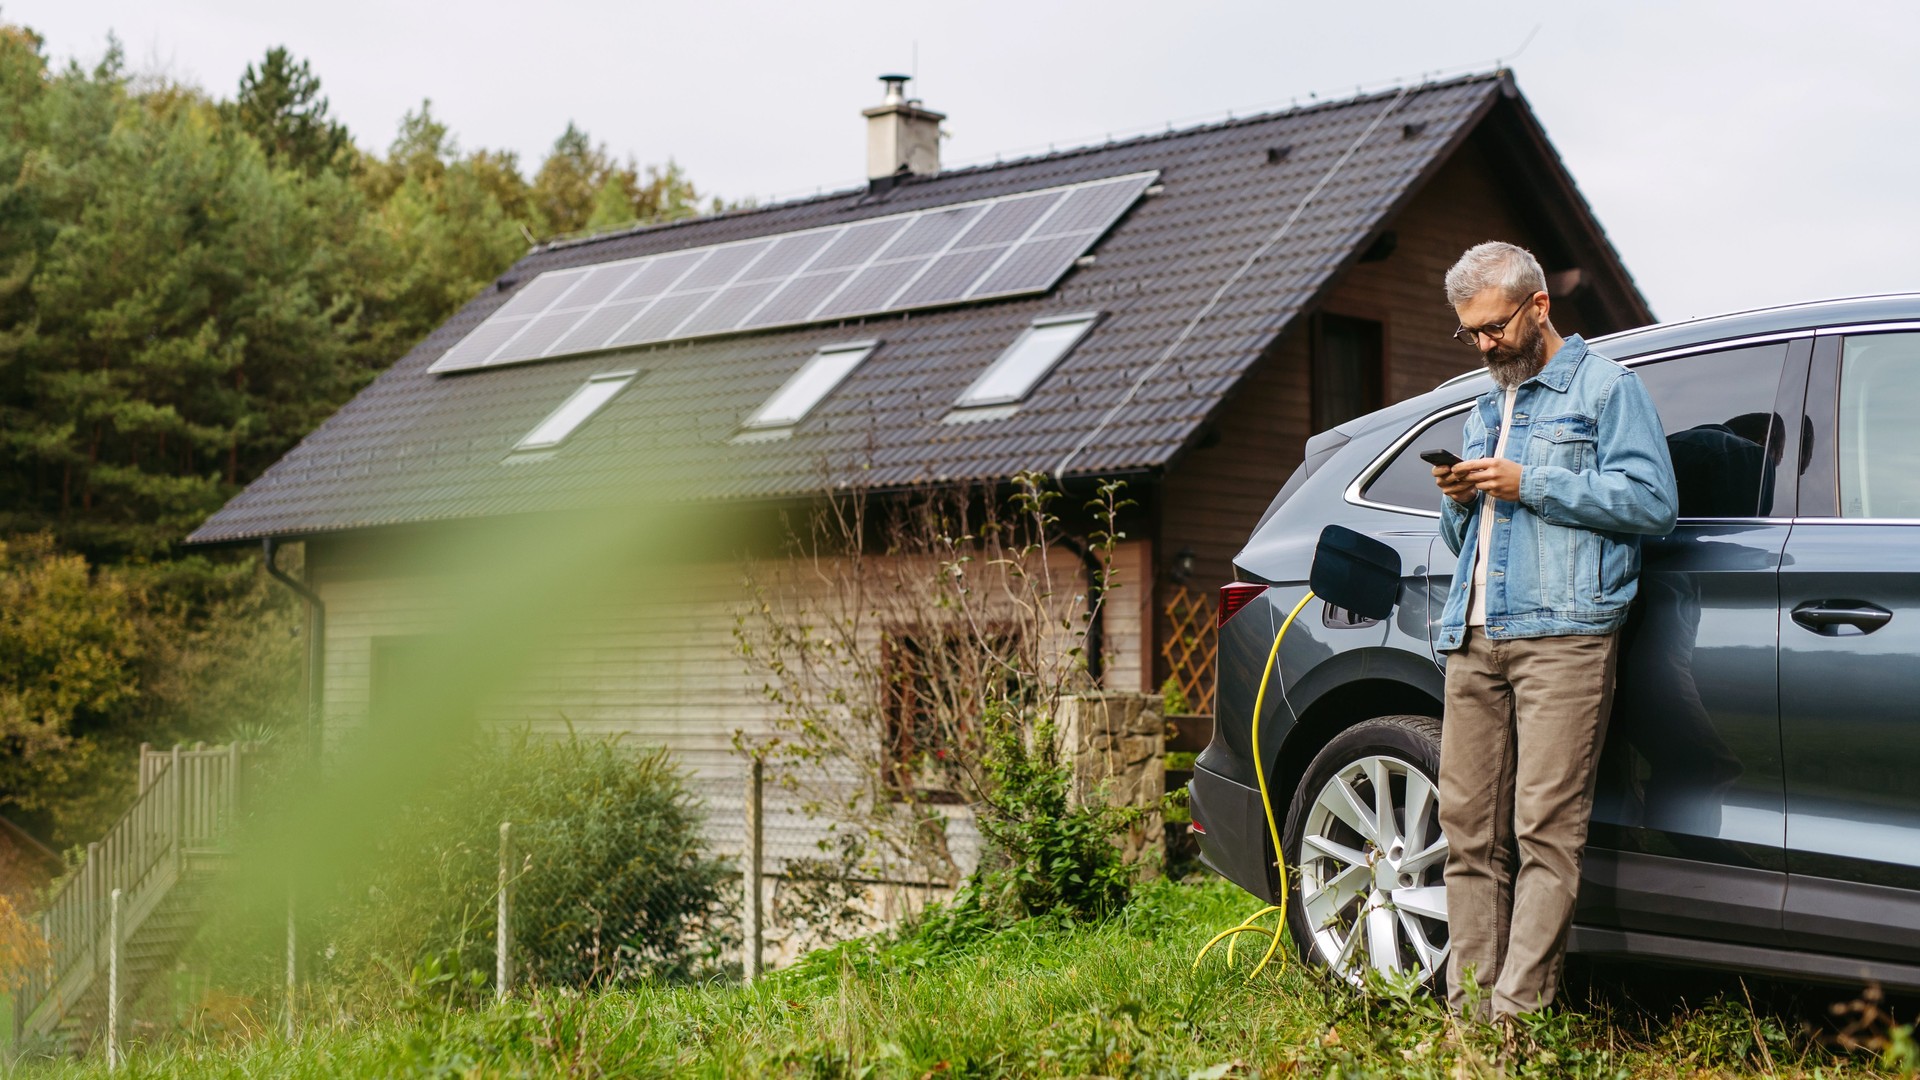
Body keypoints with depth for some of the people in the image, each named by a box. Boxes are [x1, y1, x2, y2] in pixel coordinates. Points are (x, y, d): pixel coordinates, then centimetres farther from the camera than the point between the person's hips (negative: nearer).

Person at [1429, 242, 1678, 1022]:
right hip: (1473, 637, 7)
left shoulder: (1606, 387, 7)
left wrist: (1530, 484, -9)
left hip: (1562, 634, -6)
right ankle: (1467, 1007, 3)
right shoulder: (1485, 410, 28)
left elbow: (1653, 500, -6)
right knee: (1469, 826, 1)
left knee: (1546, 825, -11)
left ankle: (1517, 1012, -12)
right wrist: (1459, 502, 9)